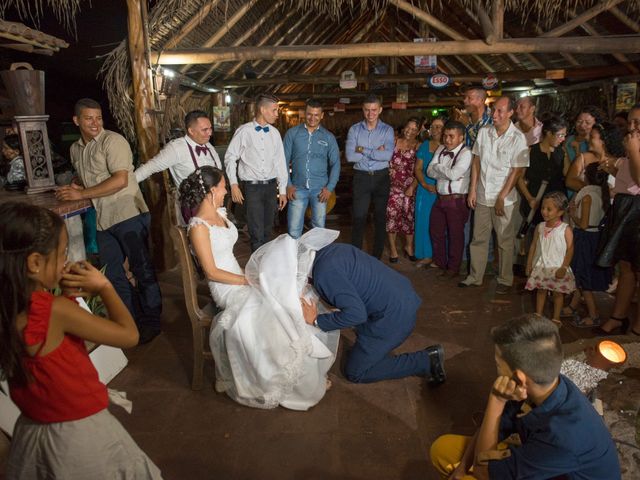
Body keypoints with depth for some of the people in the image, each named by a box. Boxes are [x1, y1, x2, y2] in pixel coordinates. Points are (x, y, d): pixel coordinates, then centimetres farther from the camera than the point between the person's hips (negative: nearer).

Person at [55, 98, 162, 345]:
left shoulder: (113, 141, -9)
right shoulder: (75, 149, 15)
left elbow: (120, 179, -19)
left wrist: (82, 194, -15)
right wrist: (75, 188, 3)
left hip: (128, 213, -8)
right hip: (103, 219, 8)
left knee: (142, 269, 1)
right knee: (111, 273, 13)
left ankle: (151, 321, 14)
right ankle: (134, 318, 28)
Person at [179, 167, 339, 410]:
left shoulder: (220, 213, 10)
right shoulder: (198, 226, -17)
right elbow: (212, 272, -18)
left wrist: (249, 275, 3)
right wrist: (248, 280, -17)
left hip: (240, 278, 9)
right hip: (227, 288, -9)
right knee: (278, 312, -25)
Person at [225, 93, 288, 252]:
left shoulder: (275, 133, 7)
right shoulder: (244, 131, -6)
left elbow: (280, 161, 10)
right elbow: (230, 157, -2)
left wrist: (282, 190, 8)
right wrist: (234, 185, -7)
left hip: (271, 185, 4)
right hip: (251, 186, -4)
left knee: (268, 230, 13)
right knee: (257, 232, -5)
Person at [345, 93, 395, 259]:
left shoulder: (387, 130, 1)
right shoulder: (354, 129, 1)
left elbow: (388, 155, -16)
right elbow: (350, 156, -13)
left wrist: (362, 150, -13)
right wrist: (376, 153, -12)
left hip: (381, 177, 1)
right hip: (361, 177, -1)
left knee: (380, 218, 9)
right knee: (359, 218, -1)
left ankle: (377, 257, 22)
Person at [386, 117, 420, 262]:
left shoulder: (418, 146, 0)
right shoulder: (394, 142, 4)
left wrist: (412, 187, -9)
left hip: (409, 186, 0)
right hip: (393, 185, 1)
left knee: (409, 215, 4)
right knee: (392, 214, -3)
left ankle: (409, 246, 26)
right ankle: (392, 248, 10)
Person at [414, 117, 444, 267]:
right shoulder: (425, 145, 9)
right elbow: (418, 168, 8)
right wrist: (425, 184, -7)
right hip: (425, 190, 4)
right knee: (424, 221, 6)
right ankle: (426, 255, 18)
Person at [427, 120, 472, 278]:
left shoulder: (465, 153, -13)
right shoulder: (440, 149, 8)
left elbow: (454, 174, -24)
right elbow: (430, 171, 2)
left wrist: (438, 167, -8)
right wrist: (447, 173, -13)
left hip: (457, 200, -7)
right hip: (440, 198, 7)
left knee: (455, 234, 5)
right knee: (435, 231, 17)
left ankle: (453, 268, 20)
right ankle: (439, 262, 36)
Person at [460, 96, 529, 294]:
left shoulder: (518, 138, -9)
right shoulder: (484, 132, 4)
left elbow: (517, 170, -10)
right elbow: (476, 161, 7)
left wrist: (502, 197, -12)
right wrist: (473, 190, 3)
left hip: (503, 198, -4)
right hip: (482, 196, 4)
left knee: (505, 241, 6)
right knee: (478, 239, 11)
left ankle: (505, 280, 19)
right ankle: (475, 276, 24)